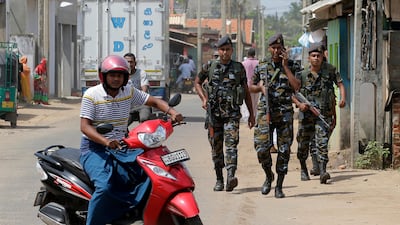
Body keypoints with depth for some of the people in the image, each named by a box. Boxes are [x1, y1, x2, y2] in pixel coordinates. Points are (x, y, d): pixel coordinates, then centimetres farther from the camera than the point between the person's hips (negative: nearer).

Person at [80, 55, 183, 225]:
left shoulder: (129, 92, 6)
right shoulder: (92, 95, -8)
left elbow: (154, 101, 9)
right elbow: (85, 126, -15)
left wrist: (171, 112, -13)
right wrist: (106, 141, -33)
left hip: (120, 146, 5)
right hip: (94, 148, -5)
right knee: (104, 186, -31)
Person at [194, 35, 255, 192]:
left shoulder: (239, 68, 5)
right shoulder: (209, 67, 6)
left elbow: (246, 92, 11)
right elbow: (197, 82, 20)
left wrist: (251, 114, 9)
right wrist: (204, 99, 3)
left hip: (232, 114, -2)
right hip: (214, 112, 2)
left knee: (231, 144, -17)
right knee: (216, 147, 6)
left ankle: (231, 177, -30)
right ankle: (219, 179, 16)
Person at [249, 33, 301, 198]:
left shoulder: (291, 66, 4)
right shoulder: (261, 67, 9)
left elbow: (296, 86, -12)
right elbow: (251, 88, 19)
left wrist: (285, 66, -12)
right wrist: (260, 87, -3)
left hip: (285, 113, -1)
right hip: (265, 112, 1)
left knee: (284, 150, -1)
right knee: (262, 148, -10)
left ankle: (279, 186, 8)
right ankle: (268, 176, 17)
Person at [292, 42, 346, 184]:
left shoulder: (329, 70, 1)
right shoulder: (302, 75, -2)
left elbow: (340, 83, 8)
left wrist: (343, 98, -10)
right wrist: (299, 104, -15)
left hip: (324, 115, -1)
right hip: (306, 115, 1)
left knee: (322, 143, -16)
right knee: (303, 144, 10)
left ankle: (322, 172, -23)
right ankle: (303, 169, 33)